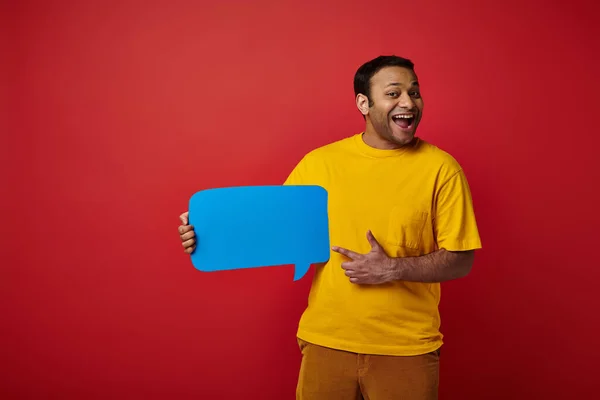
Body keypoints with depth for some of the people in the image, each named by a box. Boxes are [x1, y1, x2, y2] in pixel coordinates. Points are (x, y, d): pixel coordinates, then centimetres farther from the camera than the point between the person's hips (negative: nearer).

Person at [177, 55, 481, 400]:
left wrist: (392, 269, -18)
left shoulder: (441, 168, -5)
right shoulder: (320, 162, -1)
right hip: (326, 341, 1)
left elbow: (460, 261, -4)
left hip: (406, 348, -1)